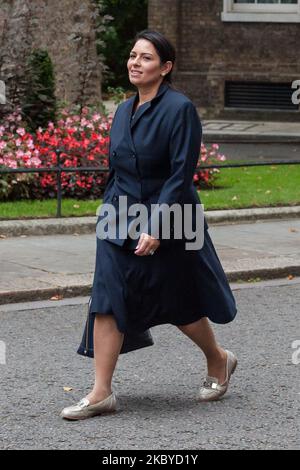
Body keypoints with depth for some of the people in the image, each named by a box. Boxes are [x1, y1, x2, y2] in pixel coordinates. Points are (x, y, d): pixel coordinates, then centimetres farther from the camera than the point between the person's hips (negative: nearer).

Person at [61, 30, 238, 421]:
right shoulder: (123, 112, 8)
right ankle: (101, 393, -1)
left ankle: (219, 361, 35)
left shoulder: (180, 109, -13)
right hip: (120, 223, 6)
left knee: (179, 306, 8)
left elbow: (181, 175, -18)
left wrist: (156, 228, -22)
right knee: (106, 303, -4)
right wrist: (109, 216, 16)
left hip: (168, 225, -6)